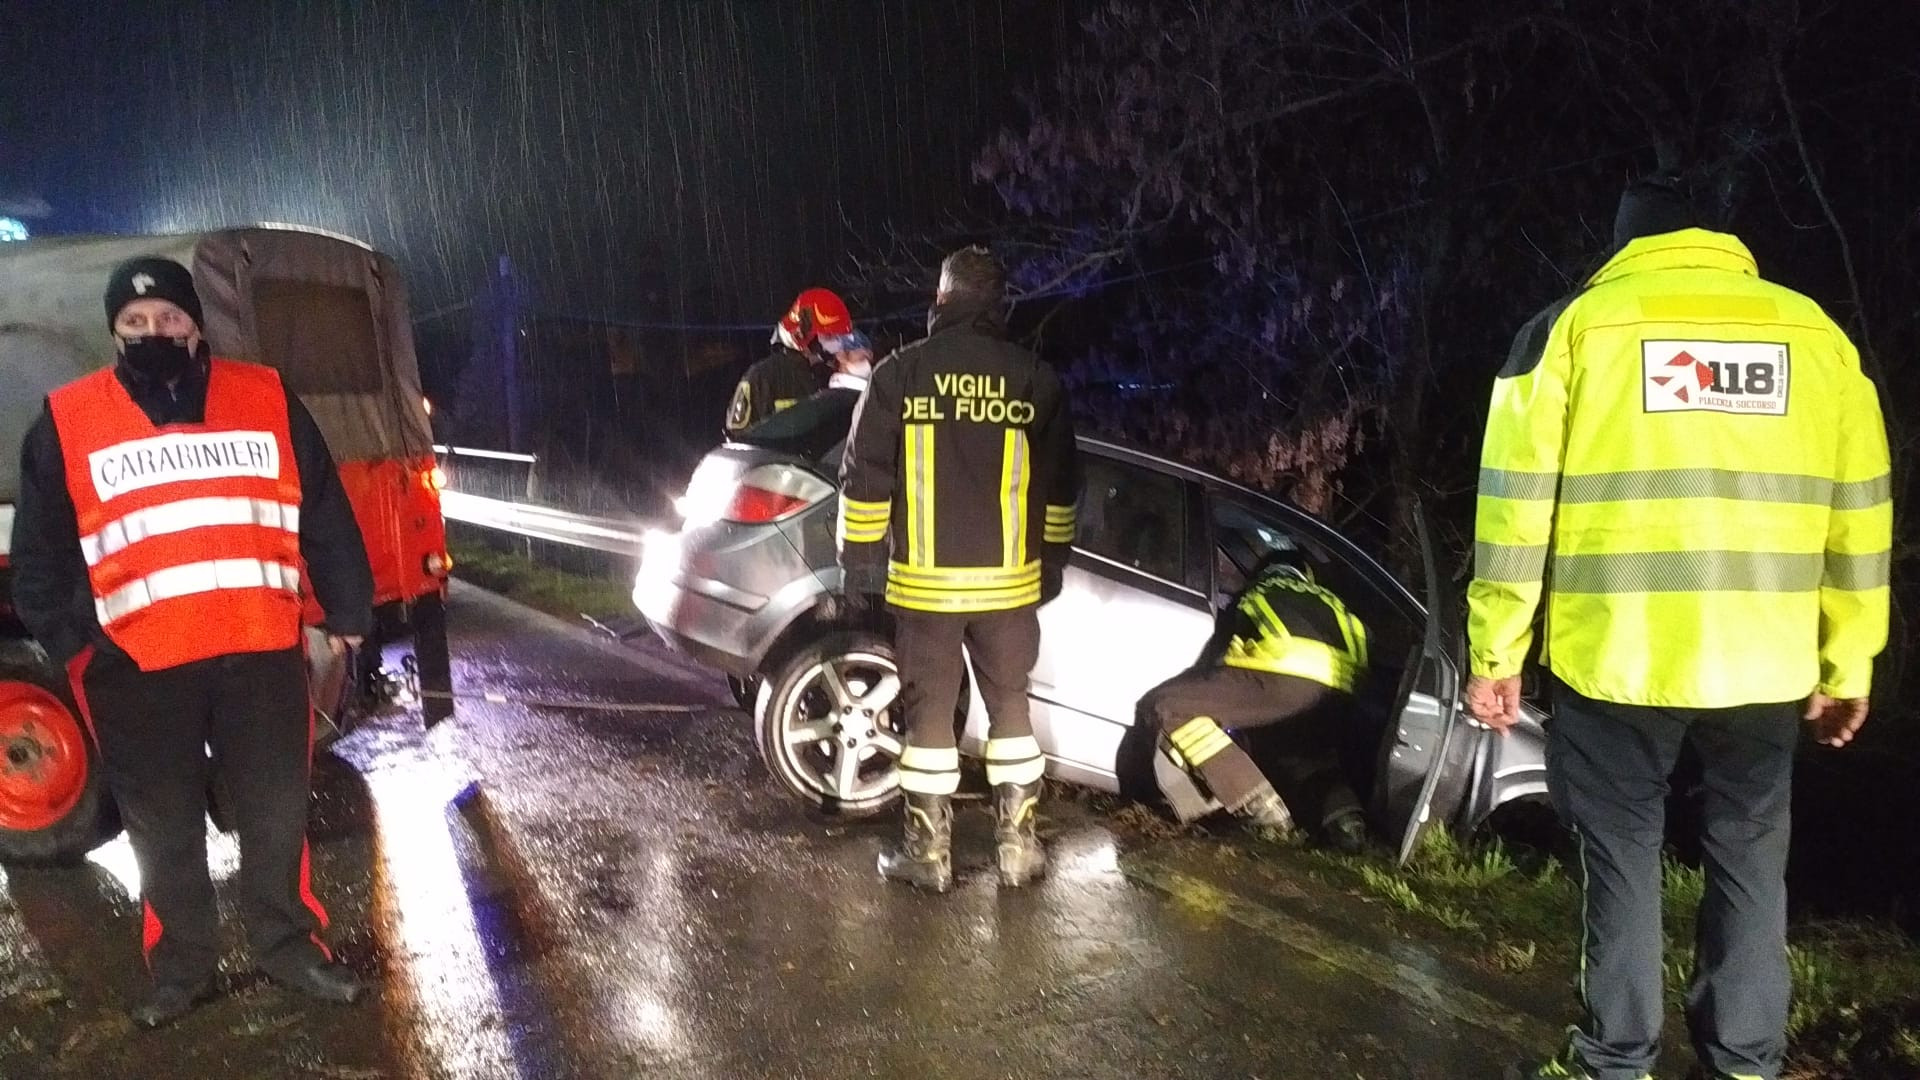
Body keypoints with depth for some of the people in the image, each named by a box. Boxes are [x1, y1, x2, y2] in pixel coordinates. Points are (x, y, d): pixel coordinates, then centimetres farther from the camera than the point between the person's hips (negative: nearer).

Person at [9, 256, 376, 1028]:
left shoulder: (267, 400, 5)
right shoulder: (67, 422, 4)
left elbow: (325, 520, 7)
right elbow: (42, 551, 6)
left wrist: (347, 612, 6)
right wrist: (68, 641, -2)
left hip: (262, 652, 0)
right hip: (136, 667, 0)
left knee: (277, 814, 11)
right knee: (164, 830, 12)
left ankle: (288, 945, 27)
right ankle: (182, 968, 28)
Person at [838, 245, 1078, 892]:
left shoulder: (899, 373, -3)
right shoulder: (1035, 378, 2)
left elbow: (864, 476, -3)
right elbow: (1059, 487, 9)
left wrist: (860, 555, 7)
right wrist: (1052, 561, 20)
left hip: (924, 581, -1)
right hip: (1010, 580, 2)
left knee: (929, 712, 7)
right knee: (1010, 707, 13)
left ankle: (929, 854, 13)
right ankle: (1017, 845, 18)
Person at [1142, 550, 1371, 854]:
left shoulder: (1255, 594, 34)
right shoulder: (1329, 602, 40)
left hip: (1287, 675, -5)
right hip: (1339, 692, 5)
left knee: (1168, 706, 1)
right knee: (1308, 757, 35)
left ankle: (1263, 808, -8)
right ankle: (1344, 815, 2)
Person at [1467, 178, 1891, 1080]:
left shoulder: (1573, 324, 2)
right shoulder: (1813, 331, 10)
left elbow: (1517, 502, -3)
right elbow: (1859, 509, 11)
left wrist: (1495, 653, 2)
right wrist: (1847, 666, 18)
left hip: (1616, 655, -3)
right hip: (1765, 662, 3)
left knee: (1622, 856, 9)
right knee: (1748, 857, 16)